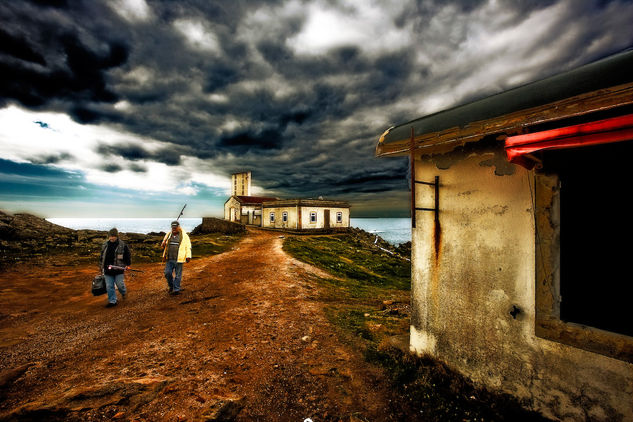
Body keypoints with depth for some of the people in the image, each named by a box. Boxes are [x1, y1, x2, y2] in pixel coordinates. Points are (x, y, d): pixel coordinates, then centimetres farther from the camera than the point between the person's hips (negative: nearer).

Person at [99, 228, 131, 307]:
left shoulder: (122, 245, -7)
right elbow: (102, 256, 19)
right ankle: (112, 301, 17)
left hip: (118, 269, -4)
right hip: (108, 270, 4)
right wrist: (102, 266, 19)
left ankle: (124, 293, 33)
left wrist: (128, 265, 0)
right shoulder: (105, 245, 6)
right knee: (109, 286, 6)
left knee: (119, 284, 1)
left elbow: (128, 255, 2)